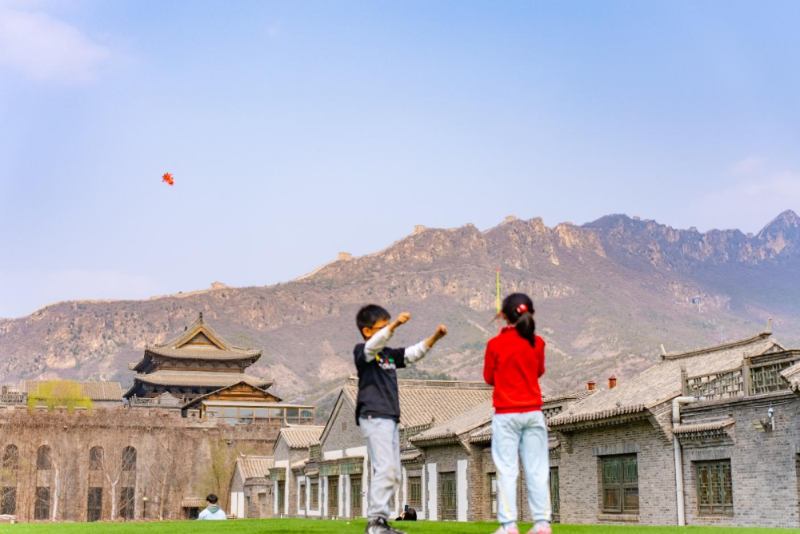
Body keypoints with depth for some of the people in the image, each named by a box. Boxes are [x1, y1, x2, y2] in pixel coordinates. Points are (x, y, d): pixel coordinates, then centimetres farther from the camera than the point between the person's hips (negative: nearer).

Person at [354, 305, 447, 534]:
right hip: (373, 417, -9)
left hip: (390, 418, 9)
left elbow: (413, 353, 16)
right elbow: (374, 344, -26)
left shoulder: (389, 354, 18)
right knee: (385, 469, -16)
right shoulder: (361, 351, -5)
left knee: (394, 474, 9)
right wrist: (395, 324, -41)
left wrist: (434, 337, 0)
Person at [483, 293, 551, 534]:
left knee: (507, 470, -2)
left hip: (506, 415, -3)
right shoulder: (537, 343, 2)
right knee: (537, 469, 6)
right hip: (533, 413, 3)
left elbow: (489, 378, 4)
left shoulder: (496, 344, -7)